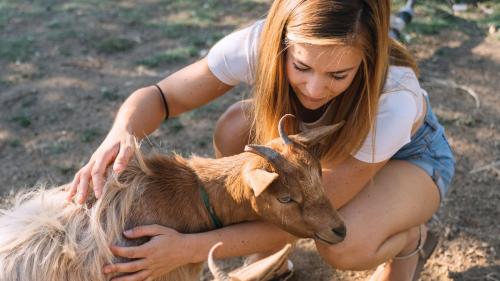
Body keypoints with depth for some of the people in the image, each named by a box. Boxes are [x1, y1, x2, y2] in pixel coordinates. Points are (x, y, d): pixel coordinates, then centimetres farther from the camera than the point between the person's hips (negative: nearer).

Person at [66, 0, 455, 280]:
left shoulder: (394, 99, -41)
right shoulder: (259, 43, -33)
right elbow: (159, 96, -24)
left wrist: (192, 248, -45)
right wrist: (123, 133, -48)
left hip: (411, 155, -3)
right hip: (323, 140, 4)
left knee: (345, 245, -36)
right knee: (235, 130, -27)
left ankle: (411, 241, 2)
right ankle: (271, 237, 1)